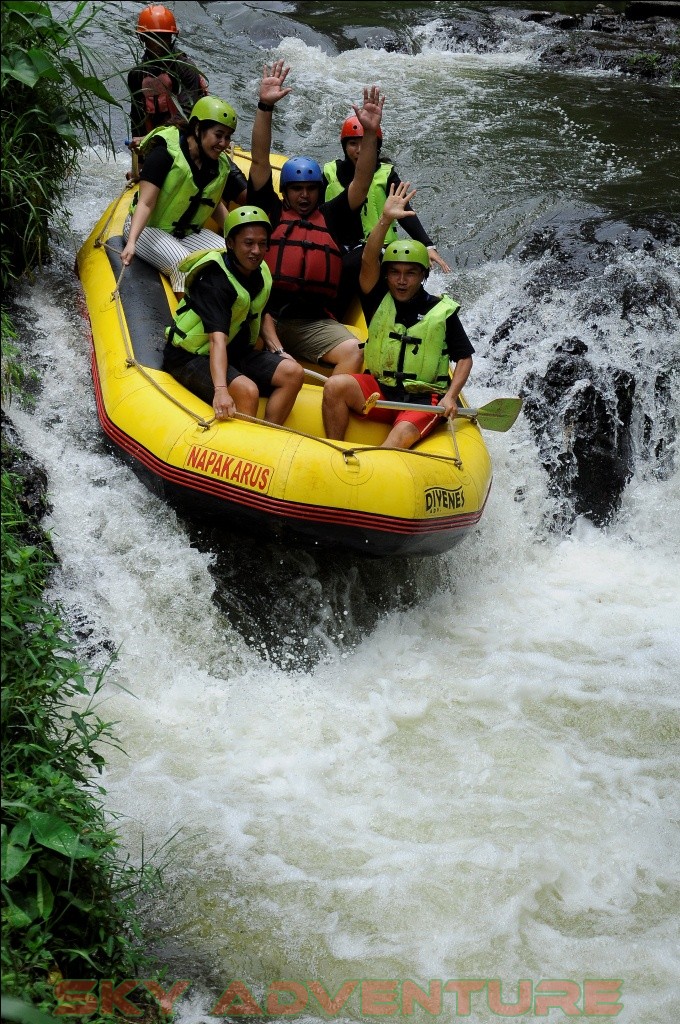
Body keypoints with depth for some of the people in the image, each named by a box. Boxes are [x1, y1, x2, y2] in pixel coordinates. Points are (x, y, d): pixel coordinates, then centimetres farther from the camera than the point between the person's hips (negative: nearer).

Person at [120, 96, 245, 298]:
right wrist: (131, 243, -41)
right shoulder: (165, 153, -22)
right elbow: (145, 203, -28)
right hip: (148, 228, -7)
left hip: (188, 232, 7)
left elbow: (216, 206, 15)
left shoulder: (220, 165, -1)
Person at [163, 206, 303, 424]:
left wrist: (277, 351, 6)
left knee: (293, 372, -10)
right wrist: (221, 390, -51)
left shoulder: (260, 272, 1)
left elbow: (261, 314, 22)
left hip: (237, 352, 9)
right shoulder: (215, 281, -25)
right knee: (247, 390, -34)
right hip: (191, 357, -9)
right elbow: (217, 339, -38)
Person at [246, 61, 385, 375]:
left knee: (353, 352, -23)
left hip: (314, 322, 2)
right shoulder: (270, 211, 13)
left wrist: (370, 133, -3)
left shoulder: (331, 217, 18)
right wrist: (265, 107, -3)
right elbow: (260, 161, 6)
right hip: (265, 313, -2)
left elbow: (361, 184, 10)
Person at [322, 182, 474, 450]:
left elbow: (464, 358, 4)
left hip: (424, 399, -3)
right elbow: (368, 261, -15)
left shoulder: (442, 311, -1)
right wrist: (386, 219, -28)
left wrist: (450, 397, -12)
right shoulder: (380, 300, 3)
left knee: (403, 435, -33)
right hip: (379, 391, 3)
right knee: (334, 386, -24)